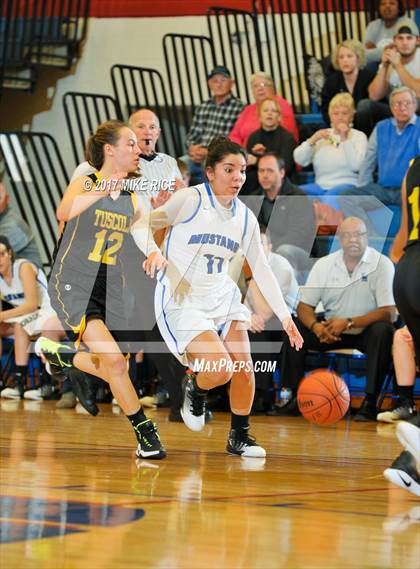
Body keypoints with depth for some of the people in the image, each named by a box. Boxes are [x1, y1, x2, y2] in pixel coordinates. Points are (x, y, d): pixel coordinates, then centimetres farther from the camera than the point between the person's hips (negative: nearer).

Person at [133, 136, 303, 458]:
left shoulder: (245, 217, 4)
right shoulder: (191, 200, -13)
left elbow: (262, 270, 8)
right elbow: (143, 225, -13)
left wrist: (285, 316, 2)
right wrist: (153, 251, -34)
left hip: (223, 298, 6)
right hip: (182, 302, -6)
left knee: (244, 369, -6)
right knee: (220, 369, -21)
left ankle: (239, 438, 14)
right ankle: (195, 391, 15)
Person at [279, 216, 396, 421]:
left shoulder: (382, 264, -11)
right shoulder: (324, 264, -1)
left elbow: (389, 312, -18)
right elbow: (304, 306, 0)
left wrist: (349, 323, -28)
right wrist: (315, 326, -24)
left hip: (366, 331, -3)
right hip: (331, 330, 3)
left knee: (383, 331, -35)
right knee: (295, 329, -18)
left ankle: (370, 403, -31)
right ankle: (291, 398, -16)